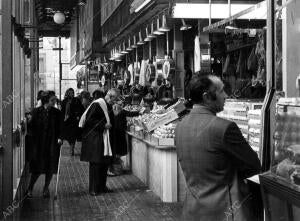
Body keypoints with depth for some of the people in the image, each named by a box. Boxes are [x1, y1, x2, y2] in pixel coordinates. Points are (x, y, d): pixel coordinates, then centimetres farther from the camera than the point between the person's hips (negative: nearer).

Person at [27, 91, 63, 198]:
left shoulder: (56, 112, 1)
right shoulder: (36, 111, -3)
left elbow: (59, 128, 1)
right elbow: (32, 126, -2)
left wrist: (59, 137, -12)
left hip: (52, 144, 2)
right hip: (38, 144, -2)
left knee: (50, 168, 4)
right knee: (37, 169, -1)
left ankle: (46, 188, 22)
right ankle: (30, 188, 19)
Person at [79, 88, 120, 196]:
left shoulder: (108, 106, 12)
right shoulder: (97, 105, -15)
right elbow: (89, 120, -19)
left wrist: (110, 125, 9)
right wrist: (103, 125, -21)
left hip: (105, 140, 9)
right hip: (94, 139, -9)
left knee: (105, 163, 9)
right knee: (95, 163, -5)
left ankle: (102, 186, 19)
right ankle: (93, 189, 2)